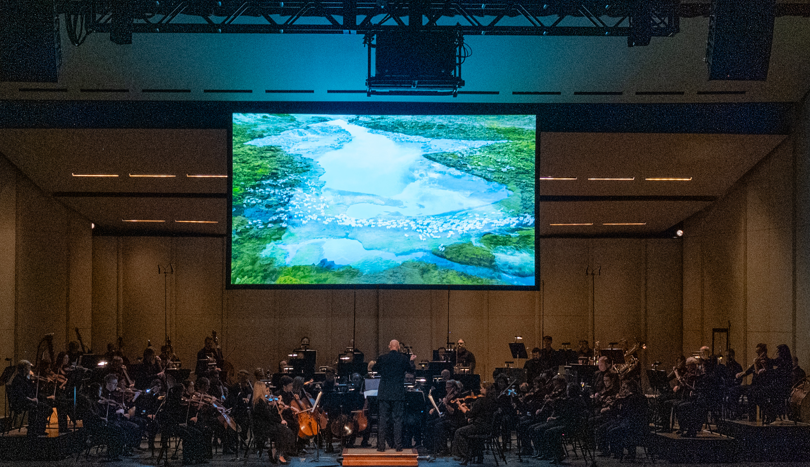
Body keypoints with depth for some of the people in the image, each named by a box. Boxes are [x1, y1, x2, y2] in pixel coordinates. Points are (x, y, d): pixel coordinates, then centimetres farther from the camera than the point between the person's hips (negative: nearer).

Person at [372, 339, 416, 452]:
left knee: (383, 419, 4)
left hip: (384, 394, 0)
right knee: (397, 420, 4)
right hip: (398, 394, 0)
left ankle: (381, 446, 4)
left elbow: (376, 369, 12)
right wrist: (411, 361, 27)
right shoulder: (403, 359, -6)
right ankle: (398, 446, 3)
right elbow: (410, 369, 9)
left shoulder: (381, 358, -5)